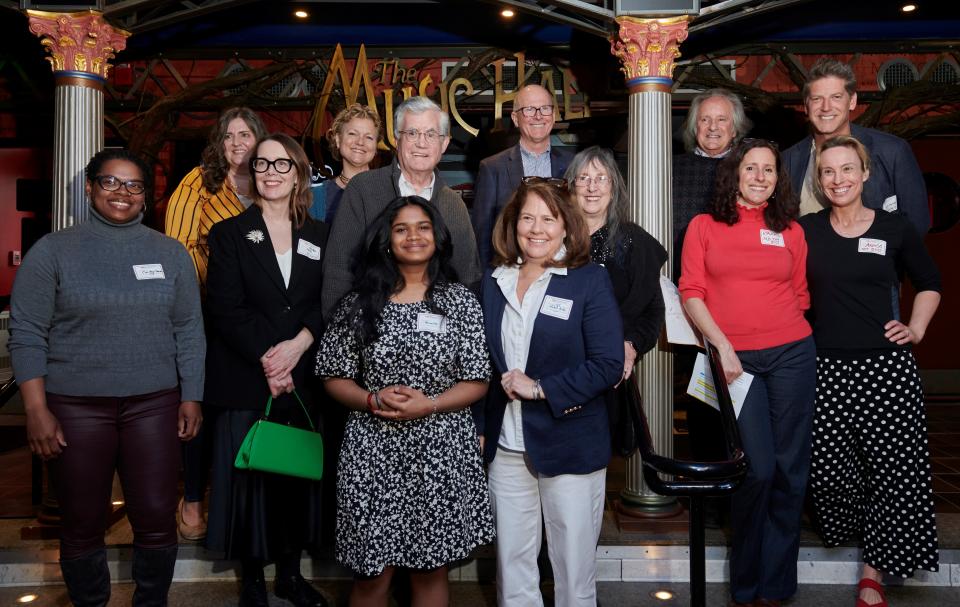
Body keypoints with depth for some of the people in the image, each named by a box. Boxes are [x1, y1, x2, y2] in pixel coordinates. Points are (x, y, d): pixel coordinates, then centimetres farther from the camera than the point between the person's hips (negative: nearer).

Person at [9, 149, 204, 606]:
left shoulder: (171, 253, 6)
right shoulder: (53, 250, 0)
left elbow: (189, 331, 8)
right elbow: (27, 334, -2)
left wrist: (191, 398, 4)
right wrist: (36, 410, -8)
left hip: (154, 404, 2)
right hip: (75, 407, -1)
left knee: (156, 518, 2)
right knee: (82, 524, 8)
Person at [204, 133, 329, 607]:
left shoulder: (319, 236, 10)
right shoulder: (229, 234, 3)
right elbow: (226, 309, -7)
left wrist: (299, 344, -15)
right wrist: (268, 361, -16)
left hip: (303, 380, 2)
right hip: (245, 381, -2)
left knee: (299, 475, 8)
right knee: (250, 477, 4)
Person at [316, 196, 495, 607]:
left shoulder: (460, 301, 3)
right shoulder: (361, 303, 5)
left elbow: (477, 382, 0)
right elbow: (334, 377, 6)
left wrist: (429, 405, -15)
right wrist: (372, 400, -13)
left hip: (440, 453, 0)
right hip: (372, 452, 1)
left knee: (430, 570, 10)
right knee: (372, 572, 6)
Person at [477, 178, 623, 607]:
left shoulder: (589, 280, -6)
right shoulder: (493, 282, 7)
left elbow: (608, 364, -12)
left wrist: (539, 388, -16)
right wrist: (478, 428, 7)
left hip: (570, 446, -3)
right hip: (506, 448, 4)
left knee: (575, 572, 9)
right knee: (511, 569, 12)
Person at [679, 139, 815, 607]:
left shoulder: (790, 231, 11)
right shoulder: (704, 226, 5)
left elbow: (799, 294, 18)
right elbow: (691, 292, -2)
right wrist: (723, 346, -9)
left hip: (792, 354, 3)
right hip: (736, 359, -2)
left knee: (789, 467, 4)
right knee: (758, 468, -6)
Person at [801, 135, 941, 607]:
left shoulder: (895, 228, 4)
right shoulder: (805, 230, 3)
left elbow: (929, 283, 18)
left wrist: (916, 329, 6)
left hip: (886, 365, 0)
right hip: (826, 367, 0)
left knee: (894, 469, -2)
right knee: (828, 468, -5)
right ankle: (860, 527, 29)